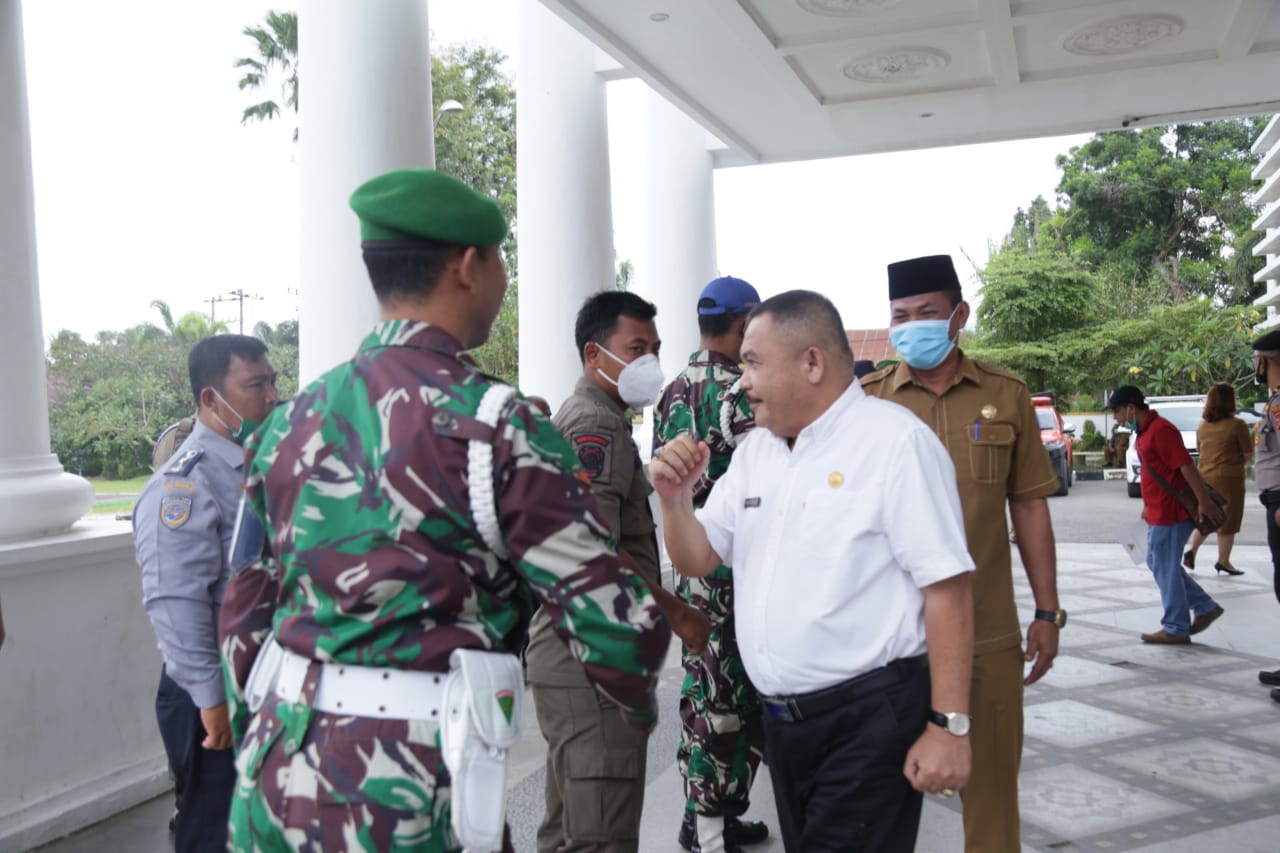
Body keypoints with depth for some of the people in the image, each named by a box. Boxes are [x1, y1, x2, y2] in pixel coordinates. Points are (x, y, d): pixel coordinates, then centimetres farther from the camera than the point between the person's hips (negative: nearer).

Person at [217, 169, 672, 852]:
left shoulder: (291, 420, 6)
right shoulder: (493, 425, -12)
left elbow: (245, 620, 12)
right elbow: (615, 621, -13)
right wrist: (639, 703, 8)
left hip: (276, 780, 6)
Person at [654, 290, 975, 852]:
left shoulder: (895, 440, -12)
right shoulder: (754, 450, 10)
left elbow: (947, 588, -16)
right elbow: (697, 560, 13)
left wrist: (948, 726, -18)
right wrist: (675, 499, -7)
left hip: (869, 716, -7)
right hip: (781, 717, 7)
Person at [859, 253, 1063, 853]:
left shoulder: (1005, 396, 4)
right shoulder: (868, 400, 0)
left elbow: (1028, 506, 8)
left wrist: (1047, 611, 6)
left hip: (989, 629, 1)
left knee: (991, 774, 12)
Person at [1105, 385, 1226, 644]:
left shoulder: (1160, 430, -19)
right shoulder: (1146, 431, 13)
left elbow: (1187, 467, -23)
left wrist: (1204, 503, -23)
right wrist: (1148, 507, 22)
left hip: (1169, 514, -10)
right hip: (1160, 513, 10)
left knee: (1166, 569, -1)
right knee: (1160, 564, 18)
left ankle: (1176, 629, 10)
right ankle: (1205, 607, 24)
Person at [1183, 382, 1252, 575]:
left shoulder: (1202, 426, 3)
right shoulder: (1236, 425, -13)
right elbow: (1248, 453, -7)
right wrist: (1238, 461, 13)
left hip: (1204, 476, 5)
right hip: (1229, 478, -5)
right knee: (1227, 521, 6)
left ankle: (1191, 550, 3)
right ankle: (1223, 561, 12)